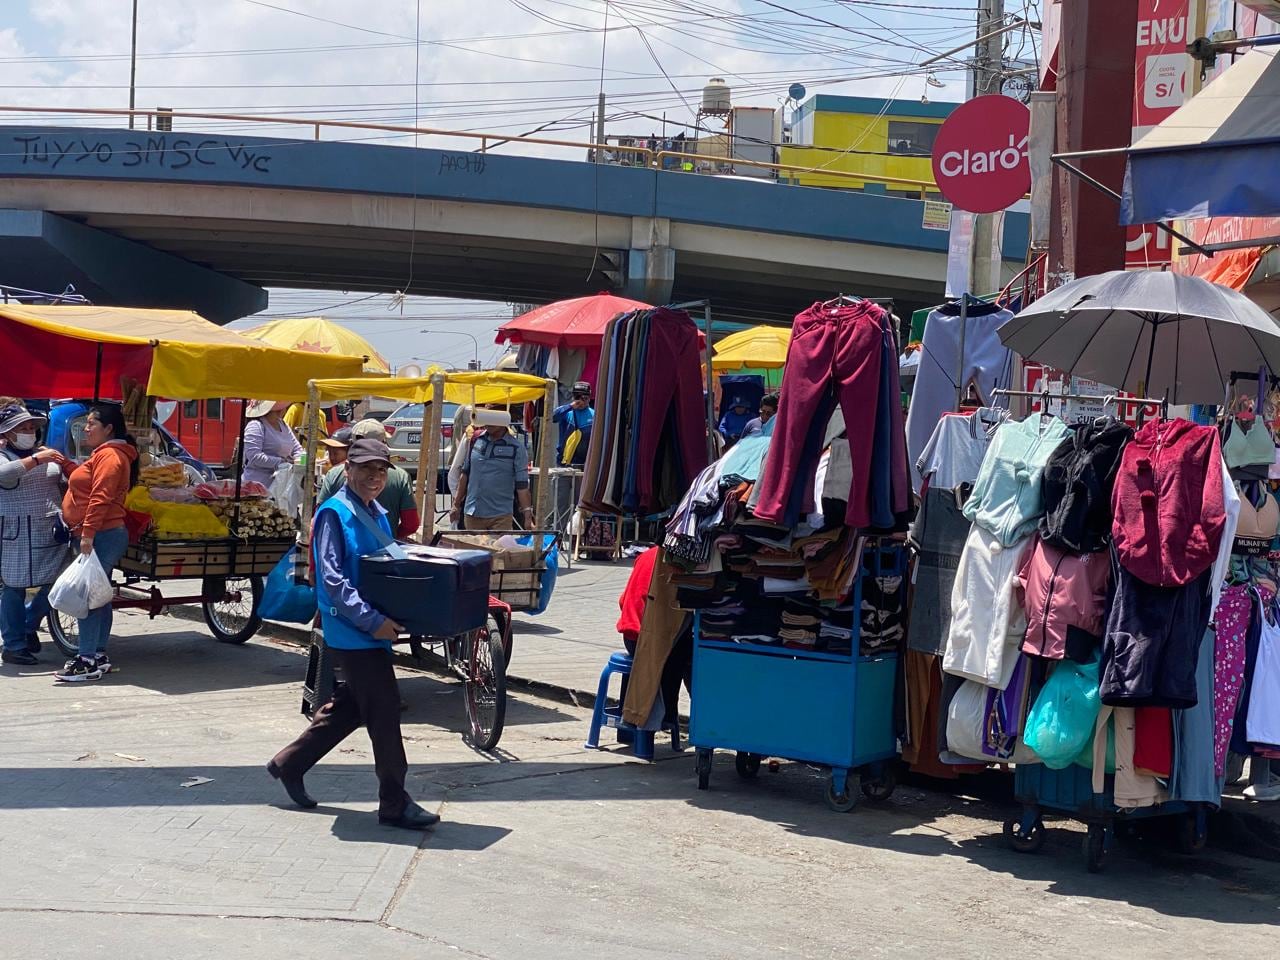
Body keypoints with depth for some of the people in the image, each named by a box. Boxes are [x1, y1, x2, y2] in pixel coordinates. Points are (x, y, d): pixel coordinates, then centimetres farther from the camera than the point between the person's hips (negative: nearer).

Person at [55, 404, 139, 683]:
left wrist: (88, 533, -27)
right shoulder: (102, 455, 22)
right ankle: (99, 656, 18)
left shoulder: (109, 456, -12)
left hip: (102, 536, -11)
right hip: (100, 536, 11)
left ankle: (88, 660, -15)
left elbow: (101, 497, -21)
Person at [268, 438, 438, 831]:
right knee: (384, 712, -5)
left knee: (350, 707, 18)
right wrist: (372, 620, -25)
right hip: (352, 632, -9)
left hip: (373, 630, 9)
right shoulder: (334, 513, -13)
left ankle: (289, 764, 32)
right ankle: (394, 804, 3)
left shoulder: (377, 514, 13)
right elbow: (332, 579, -19)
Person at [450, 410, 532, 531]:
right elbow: (465, 474, 15)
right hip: (472, 515, 4)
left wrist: (527, 516, -11)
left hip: (500, 516, -4)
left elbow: (522, 485, -6)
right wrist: (456, 505, 14)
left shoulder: (516, 448, -5)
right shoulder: (476, 440, 7)